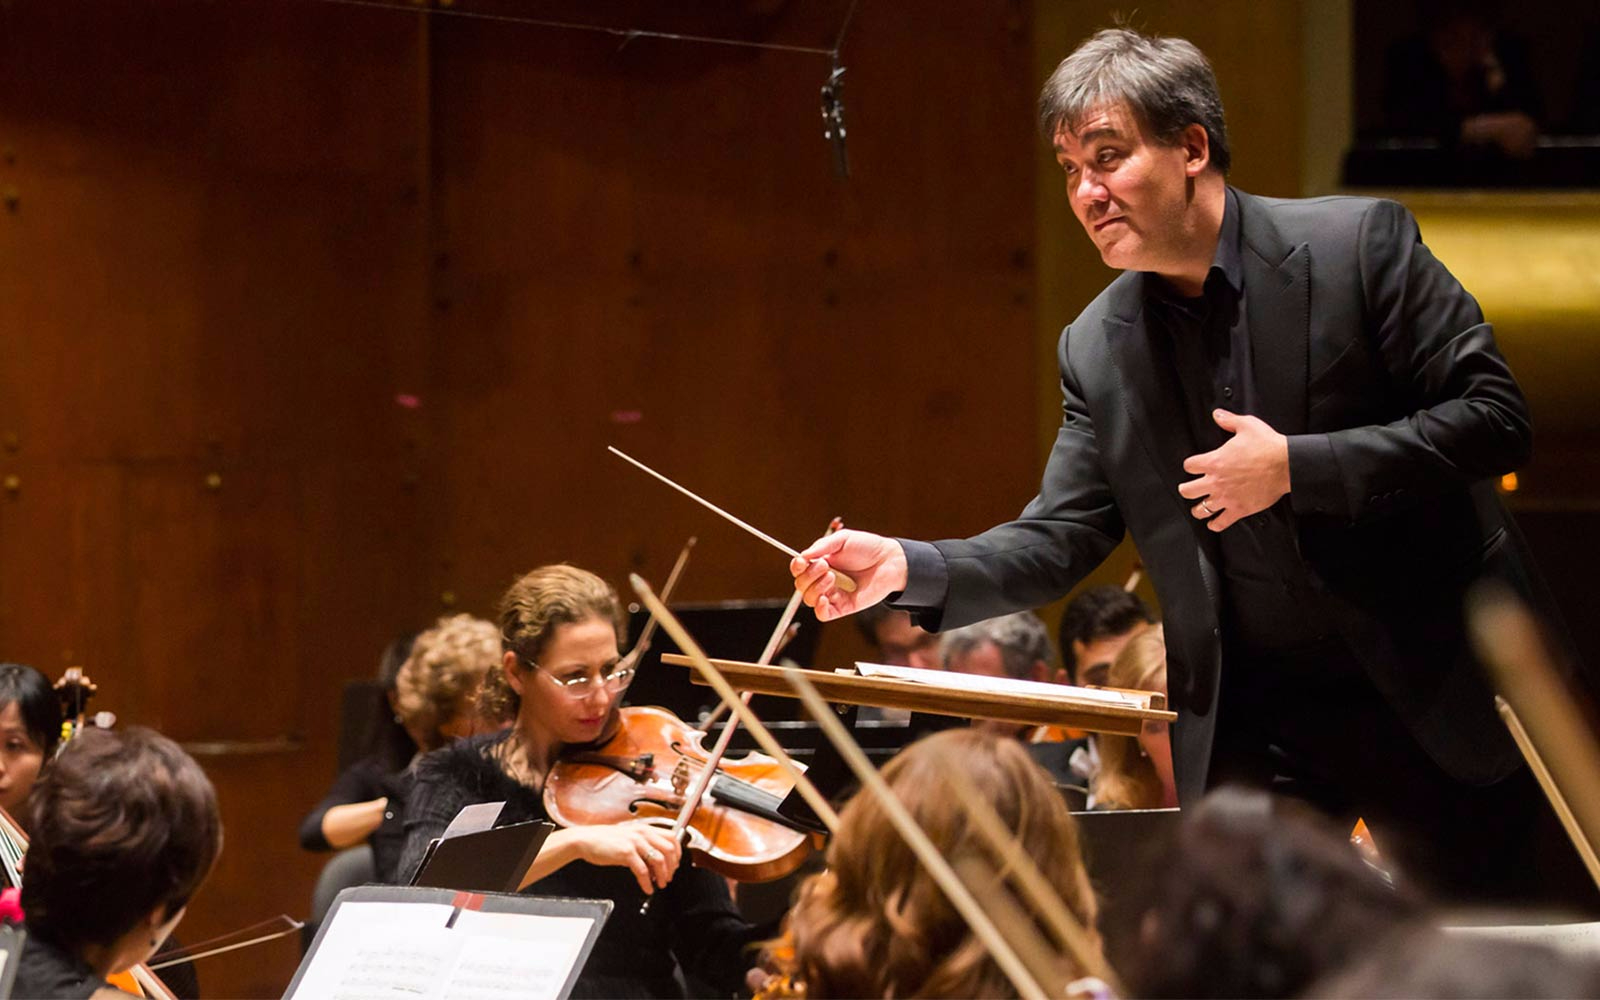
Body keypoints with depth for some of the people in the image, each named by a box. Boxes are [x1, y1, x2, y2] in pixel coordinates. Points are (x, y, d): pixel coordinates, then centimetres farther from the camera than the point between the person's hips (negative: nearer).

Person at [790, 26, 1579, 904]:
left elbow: (1494, 418, -13)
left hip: (1439, 695, -3)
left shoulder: (1359, 243, -10)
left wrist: (1295, 468, -20)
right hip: (1250, 724, 3)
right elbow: (1058, 541, 4)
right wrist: (908, 568, -14)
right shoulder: (1096, 351, 3)